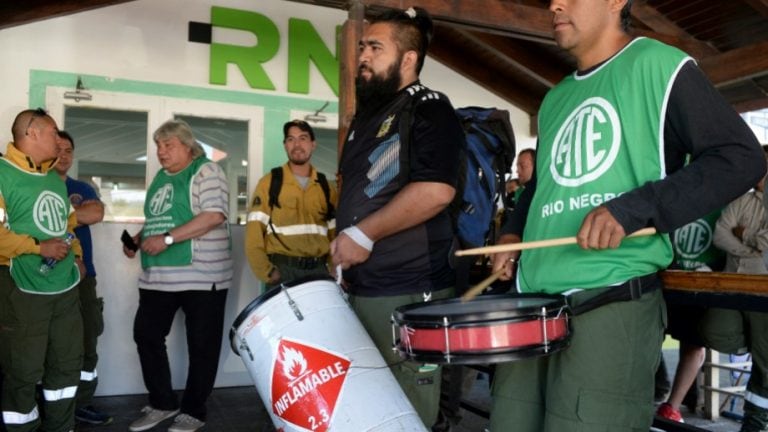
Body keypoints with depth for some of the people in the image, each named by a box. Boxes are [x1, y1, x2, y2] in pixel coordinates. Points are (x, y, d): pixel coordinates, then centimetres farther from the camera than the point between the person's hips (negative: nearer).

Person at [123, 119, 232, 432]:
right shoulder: (161, 177, 17)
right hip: (157, 276, 8)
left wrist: (167, 238, -21)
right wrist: (138, 239, 7)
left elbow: (214, 215, -20)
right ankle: (162, 404, 25)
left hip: (200, 275, -8)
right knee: (146, 335, 9)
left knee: (201, 345, 3)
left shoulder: (205, 171, -7)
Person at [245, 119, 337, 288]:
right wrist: (266, 272, -11)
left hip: (319, 270, 3)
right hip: (283, 270, -3)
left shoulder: (326, 187, 11)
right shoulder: (269, 182, 2)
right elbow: (254, 233, -3)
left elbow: (335, 234, 10)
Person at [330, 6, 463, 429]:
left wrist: (363, 235, -17)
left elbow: (435, 190, -24)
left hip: (409, 292, -9)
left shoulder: (428, 109, -9)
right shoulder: (366, 113, 17)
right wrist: (343, 245, 14)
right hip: (360, 288, 9)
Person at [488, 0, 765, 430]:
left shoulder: (657, 64, 0)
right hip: (532, 300, 7)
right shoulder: (555, 100, 22)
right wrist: (515, 231, 12)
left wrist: (633, 209, -19)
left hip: (613, 301, -7)